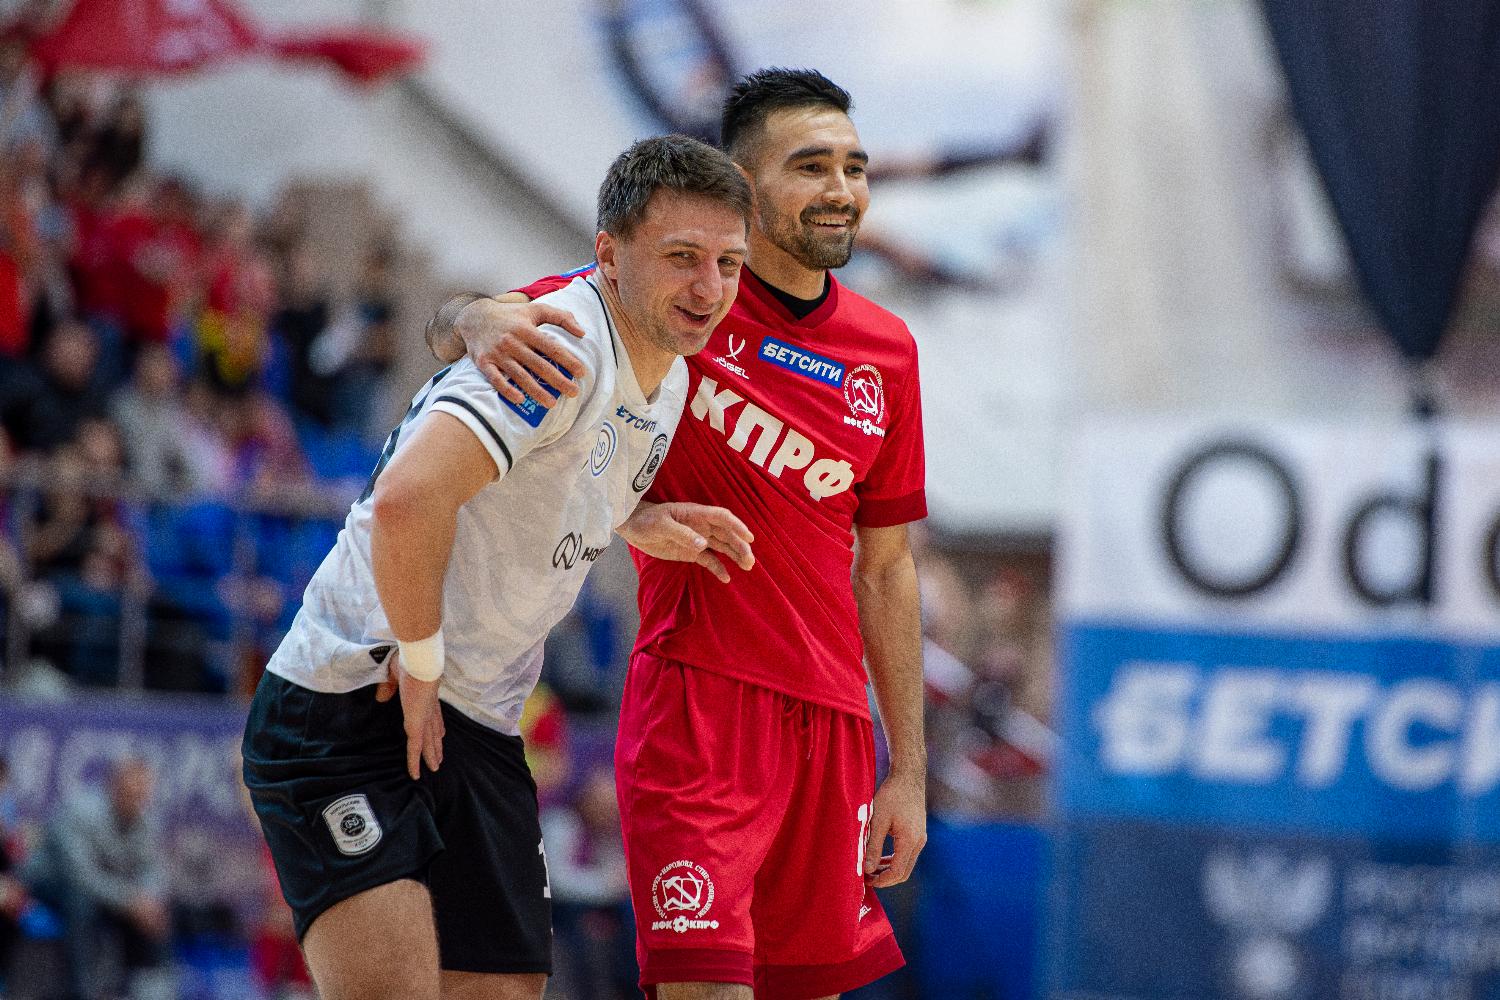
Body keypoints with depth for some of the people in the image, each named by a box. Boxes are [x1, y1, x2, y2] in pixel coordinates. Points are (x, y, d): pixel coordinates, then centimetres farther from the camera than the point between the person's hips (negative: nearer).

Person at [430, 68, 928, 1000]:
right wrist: (483, 321, -27)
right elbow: (455, 328, -1)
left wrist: (908, 772, 12)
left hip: (831, 720, 5)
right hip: (696, 702, -5)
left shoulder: (887, 351, 11)